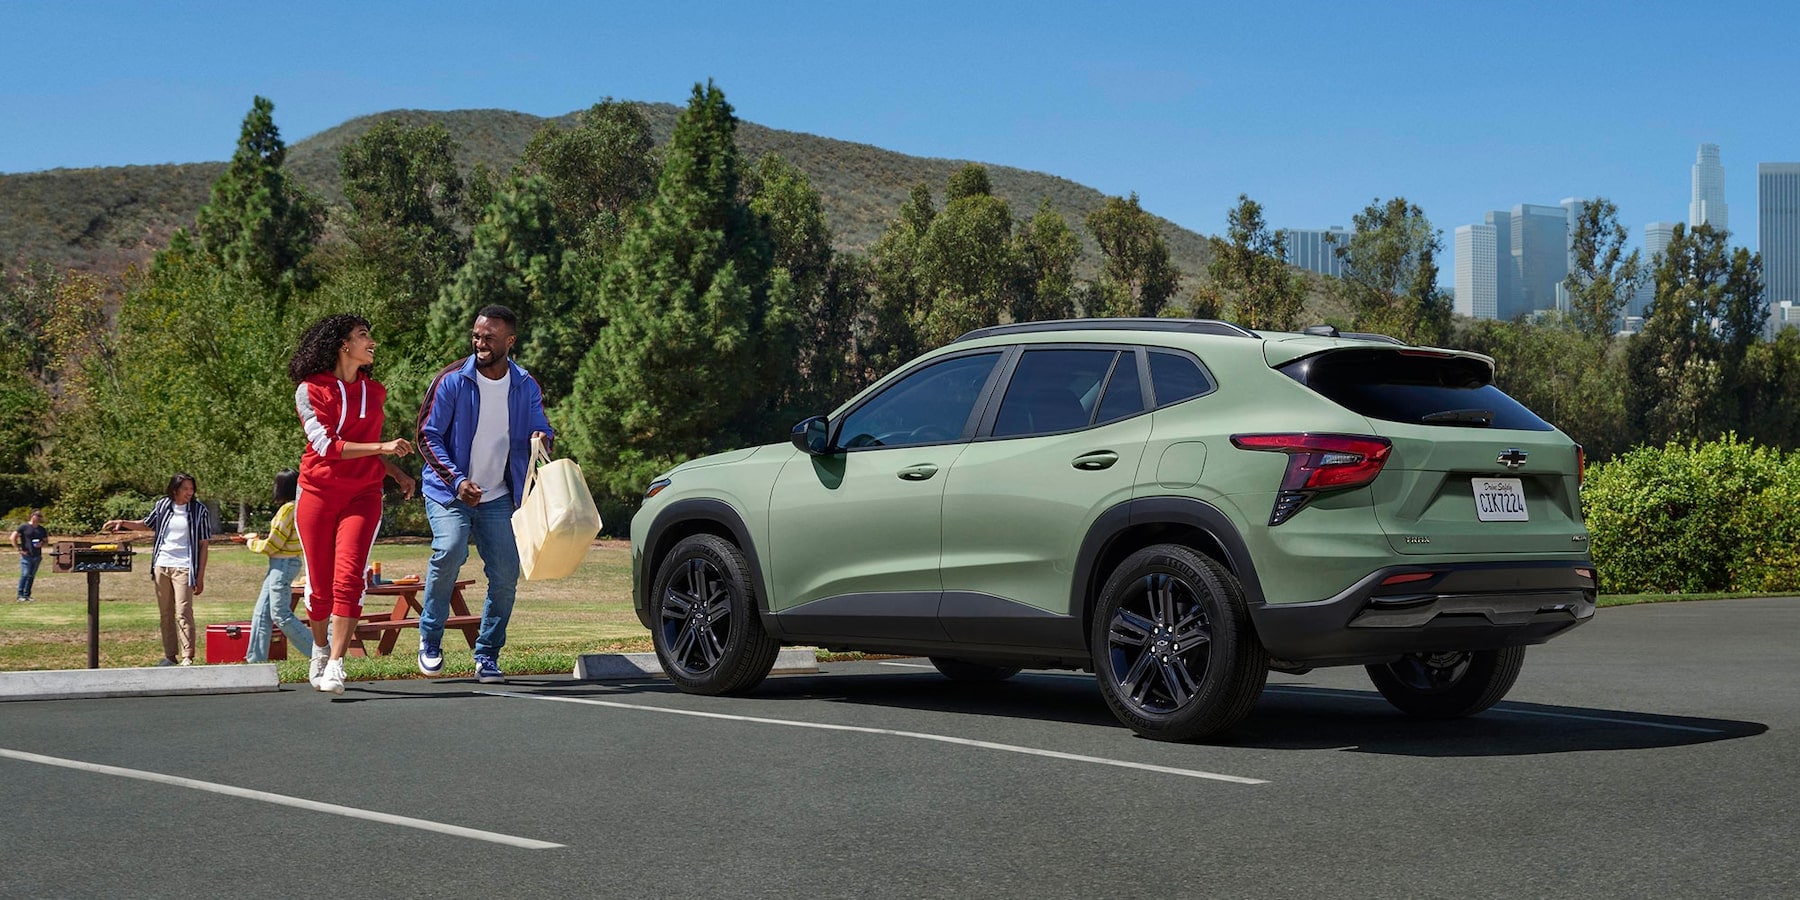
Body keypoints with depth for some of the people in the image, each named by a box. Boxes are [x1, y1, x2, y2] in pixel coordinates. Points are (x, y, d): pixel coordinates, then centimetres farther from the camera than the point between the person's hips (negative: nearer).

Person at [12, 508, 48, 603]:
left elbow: (46, 540, 20)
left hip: (37, 556, 5)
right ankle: (20, 595, -4)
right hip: (26, 555, -5)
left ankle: (27, 595, 12)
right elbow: (13, 537, -4)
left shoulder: (42, 529, 12)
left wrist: (42, 544, -3)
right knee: (25, 574, -11)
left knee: (32, 576, 6)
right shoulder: (24, 527, -3)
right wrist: (19, 549, -8)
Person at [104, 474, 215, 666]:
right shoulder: (162, 505, 6)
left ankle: (187, 657, -9)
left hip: (183, 568, -4)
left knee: (183, 613, -11)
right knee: (166, 613, 9)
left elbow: (203, 546, -3)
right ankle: (170, 656, 17)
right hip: (161, 566, 4)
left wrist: (200, 577, -7)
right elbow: (147, 525, 24)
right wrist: (122, 523, 10)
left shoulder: (200, 511, -4)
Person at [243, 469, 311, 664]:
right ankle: (255, 659, 13)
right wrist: (257, 539, 20)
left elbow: (272, 545, -15)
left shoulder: (288, 509, -17)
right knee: (261, 613, 11)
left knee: (280, 614, -8)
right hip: (282, 564, 10)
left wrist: (252, 543, 3)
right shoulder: (297, 508, 12)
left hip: (283, 564, -10)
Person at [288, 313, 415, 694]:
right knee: (320, 585, 3)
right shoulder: (310, 390, -2)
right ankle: (320, 651, 29)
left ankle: (335, 666, -17)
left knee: (348, 579, -15)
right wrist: (383, 447, -18)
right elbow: (327, 445, -13)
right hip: (318, 494, -2)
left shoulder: (374, 391, 15)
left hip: (362, 496, 2)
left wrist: (397, 473, 18)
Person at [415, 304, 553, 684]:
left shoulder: (526, 387, 1)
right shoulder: (452, 380, -9)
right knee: (450, 549, -27)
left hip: (498, 497, 4)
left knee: (506, 574, -4)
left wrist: (541, 438, -17)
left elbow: (540, 430, 10)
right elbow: (427, 435, -8)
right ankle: (430, 639, -8)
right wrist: (457, 481, -20)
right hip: (449, 492, -4)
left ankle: (487, 656, 12)